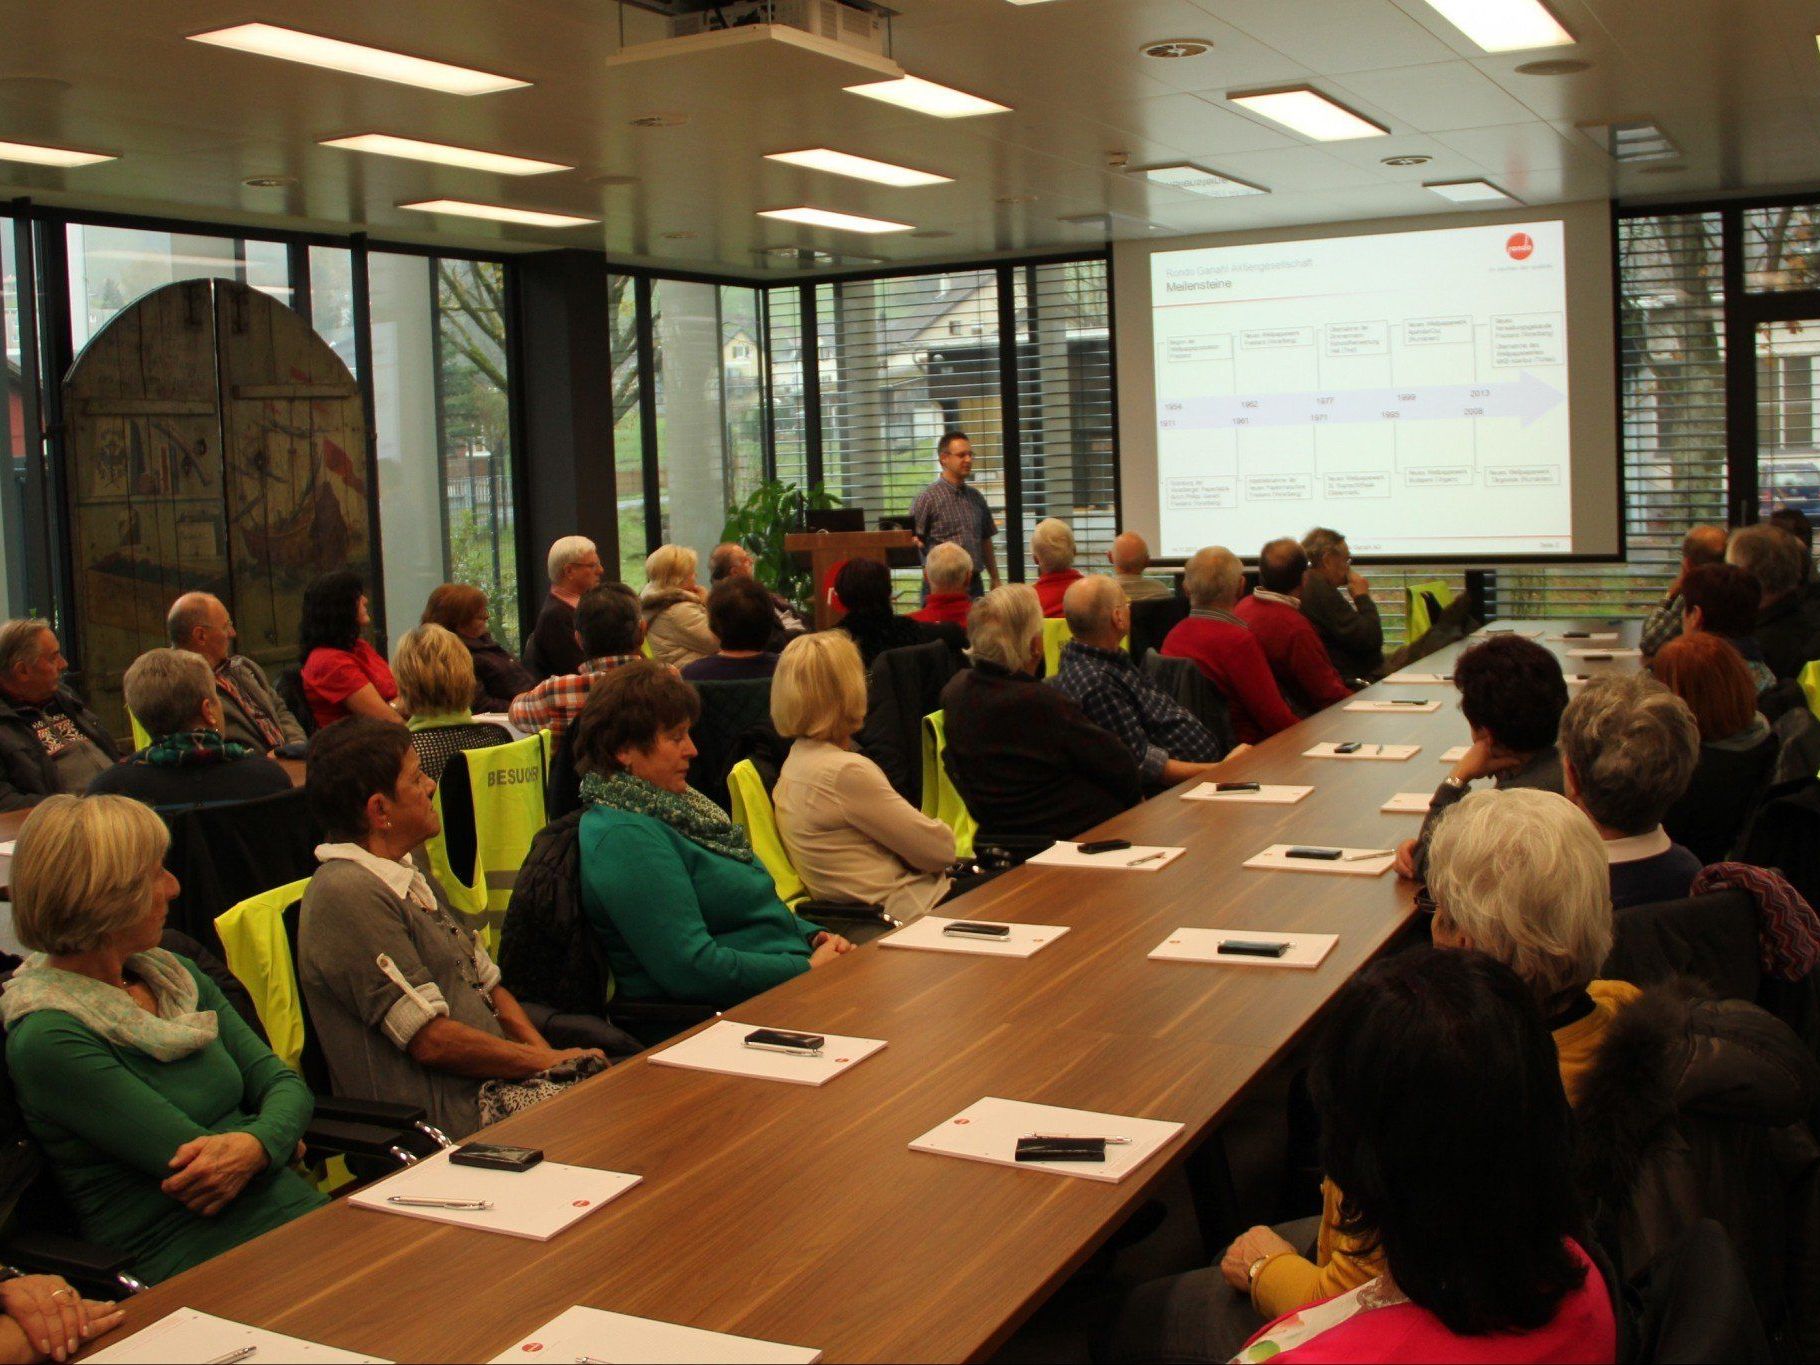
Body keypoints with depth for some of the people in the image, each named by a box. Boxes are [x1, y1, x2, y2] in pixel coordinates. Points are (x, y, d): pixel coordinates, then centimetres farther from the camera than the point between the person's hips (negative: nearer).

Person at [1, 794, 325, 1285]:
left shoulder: (173, 974, 13)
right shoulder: (50, 1039, -11)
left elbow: (284, 1083, 9)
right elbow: (194, 1169, -14)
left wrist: (257, 1143, -12)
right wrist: (281, 1139, 1)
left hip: (302, 1214, 7)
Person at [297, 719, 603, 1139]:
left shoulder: (412, 879, 18)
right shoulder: (348, 895, -16)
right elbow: (432, 1040, -18)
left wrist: (545, 1053, 1)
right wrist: (548, 1061, -8)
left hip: (494, 1081, 10)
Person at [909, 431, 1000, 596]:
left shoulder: (976, 497, 13)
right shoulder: (927, 498, -5)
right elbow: (913, 541, -7)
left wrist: (995, 581, 18)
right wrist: (917, 543, -30)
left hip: (974, 583, 5)